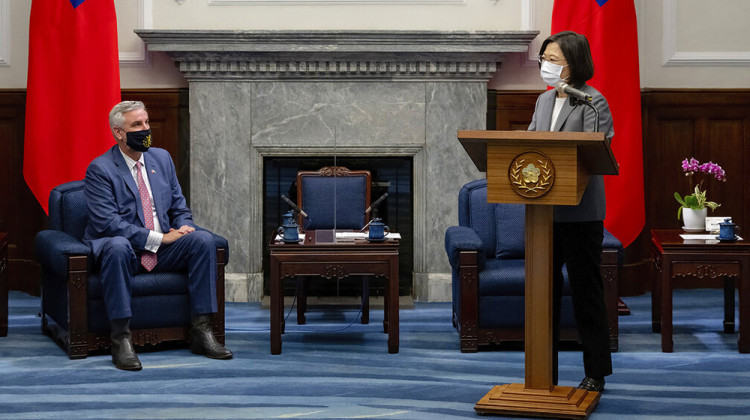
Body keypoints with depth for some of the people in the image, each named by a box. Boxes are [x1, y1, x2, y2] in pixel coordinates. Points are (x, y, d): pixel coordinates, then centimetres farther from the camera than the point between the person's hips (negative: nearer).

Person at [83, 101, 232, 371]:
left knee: (204, 239, -20)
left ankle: (202, 331, -19)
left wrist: (183, 227, -7)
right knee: (117, 246, -39)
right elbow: (108, 223, -18)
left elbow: (179, 207, 18)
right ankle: (121, 339, -36)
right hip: (126, 251, -5)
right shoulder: (99, 170, -7)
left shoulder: (162, 158, 13)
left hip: (163, 250, 6)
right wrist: (159, 237, -21)